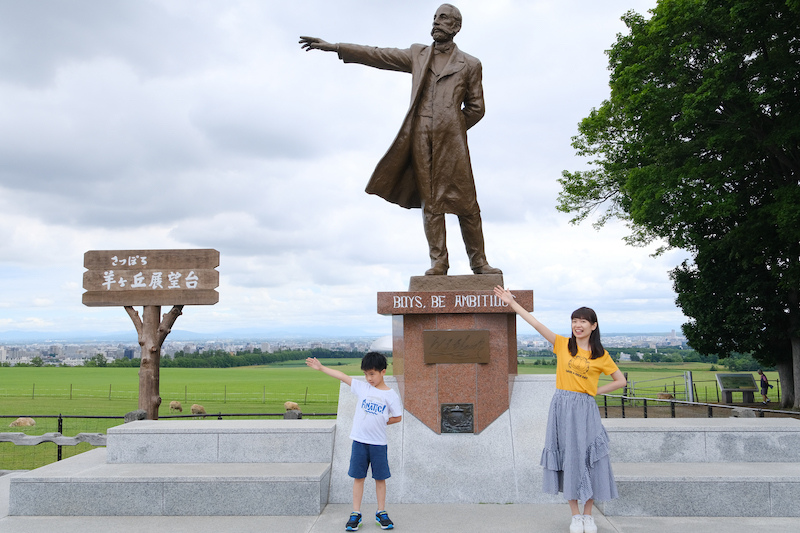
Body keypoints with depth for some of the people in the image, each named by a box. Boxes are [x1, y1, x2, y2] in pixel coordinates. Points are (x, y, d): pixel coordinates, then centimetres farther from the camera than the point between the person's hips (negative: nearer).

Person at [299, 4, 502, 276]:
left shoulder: (470, 64, 11)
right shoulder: (418, 54, 17)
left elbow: (476, 108, 13)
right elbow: (377, 56, 15)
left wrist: (452, 129, 4)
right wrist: (333, 46, 11)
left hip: (451, 142, -2)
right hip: (421, 139, 2)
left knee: (466, 203, -3)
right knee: (430, 202, 0)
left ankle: (479, 262, 5)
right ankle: (438, 263, 2)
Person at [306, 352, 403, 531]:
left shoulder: (390, 395, -4)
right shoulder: (362, 387, 2)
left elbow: (397, 417, 3)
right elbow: (342, 376, 5)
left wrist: (380, 422, -1)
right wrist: (321, 367, 7)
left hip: (378, 443, -2)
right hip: (359, 440, 2)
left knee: (380, 478, 7)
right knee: (358, 477, 6)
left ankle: (381, 513, 20)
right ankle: (355, 514, 13)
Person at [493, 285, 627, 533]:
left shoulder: (600, 355, 4)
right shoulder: (563, 344, 5)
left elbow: (621, 381, 11)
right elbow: (536, 324, -1)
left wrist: (595, 391, 2)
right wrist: (511, 302, -5)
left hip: (585, 409, -1)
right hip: (562, 407, 1)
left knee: (588, 459, 1)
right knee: (568, 458, 4)